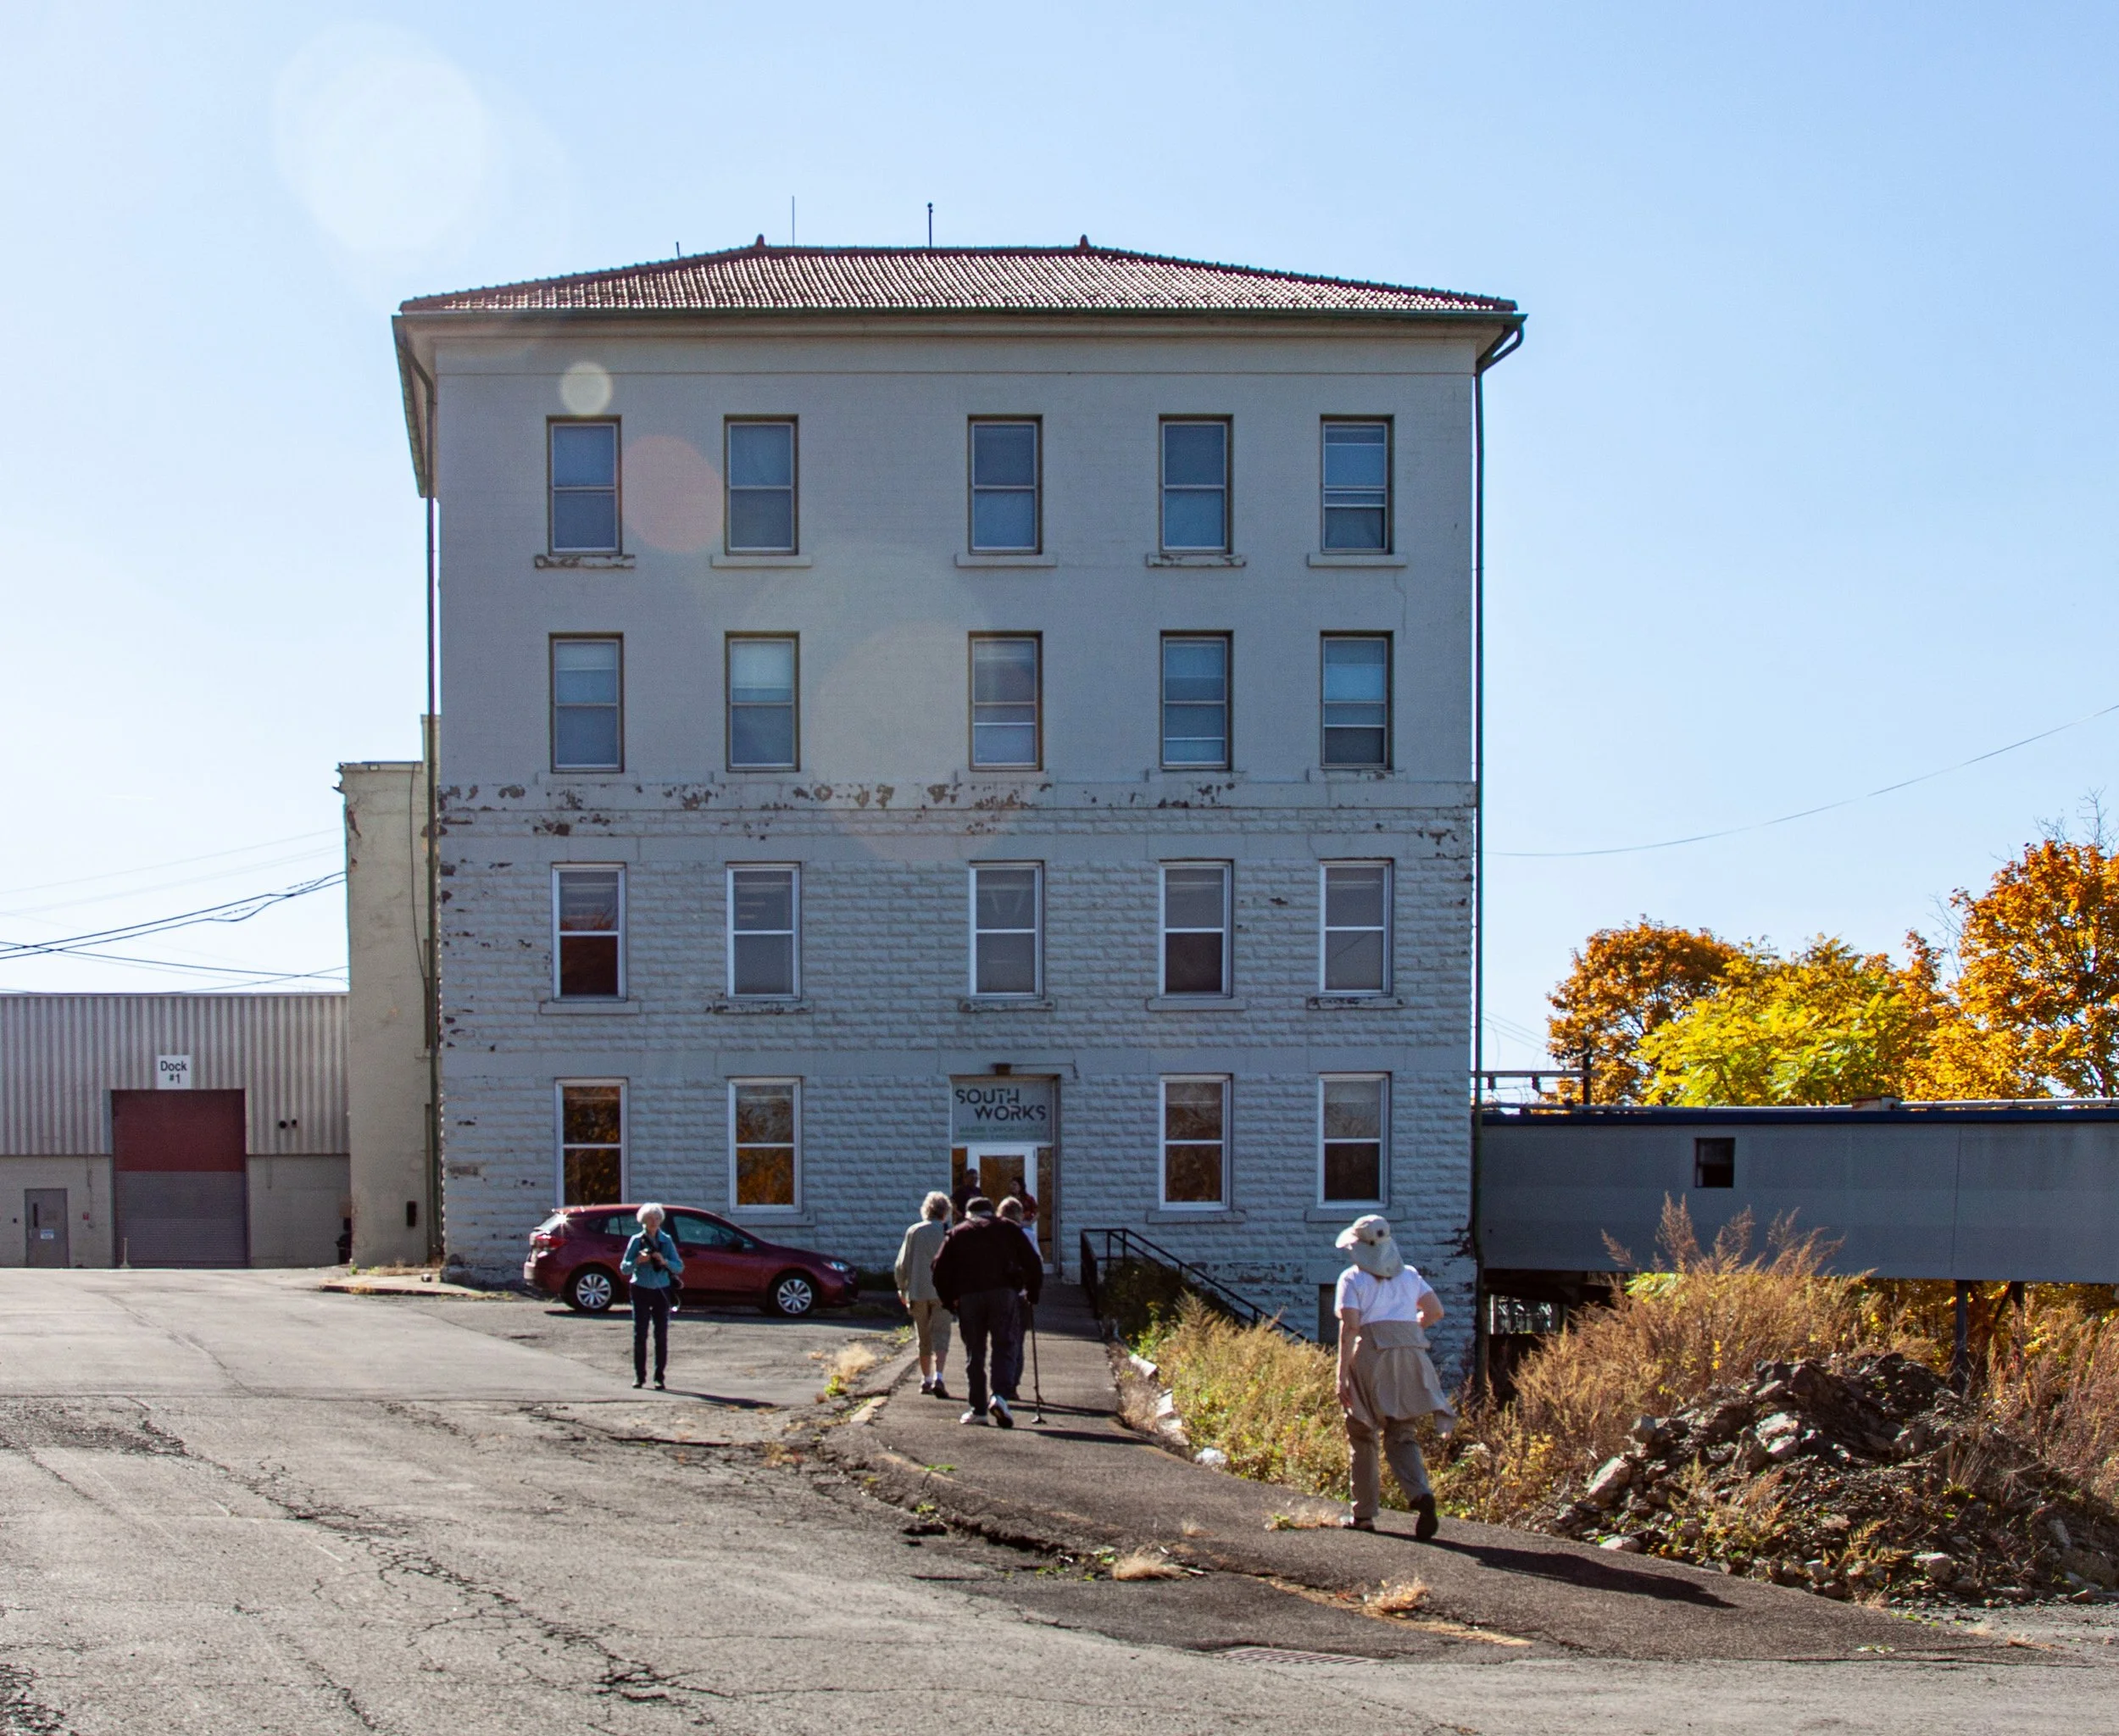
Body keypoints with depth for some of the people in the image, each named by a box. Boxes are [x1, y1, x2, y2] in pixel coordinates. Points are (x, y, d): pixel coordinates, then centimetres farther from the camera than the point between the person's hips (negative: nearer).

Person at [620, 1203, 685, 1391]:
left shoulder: (666, 1240, 6)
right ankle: (639, 1376, 3)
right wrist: (638, 1261, -18)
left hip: (661, 1291, 1)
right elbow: (624, 1268, 1)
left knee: (661, 1336, -3)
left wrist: (664, 1262, -14)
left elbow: (679, 1267, 4)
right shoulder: (637, 1240, 2)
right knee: (640, 1334, -3)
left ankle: (659, 1377, 0)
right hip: (641, 1290, -1)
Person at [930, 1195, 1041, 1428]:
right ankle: (1000, 1395, -22)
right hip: (1005, 1293, -1)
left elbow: (941, 1269, 10)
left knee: (974, 1352, 8)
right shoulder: (1008, 1229, 16)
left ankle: (978, 1408, 8)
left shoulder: (956, 1234, 17)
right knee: (1005, 1346, 0)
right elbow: (1032, 1262, 11)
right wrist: (1033, 1293, 19)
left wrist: (949, 1301, 17)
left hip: (968, 1297, 1)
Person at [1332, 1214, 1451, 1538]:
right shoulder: (1408, 1275, 15)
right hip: (1411, 1356, 4)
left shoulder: (1353, 1279, 1)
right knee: (1400, 1436, 6)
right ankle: (1421, 1493, -21)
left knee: (1362, 1436, 10)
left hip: (1371, 1355, -4)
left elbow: (1349, 1326, -9)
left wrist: (1342, 1377, -12)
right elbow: (1435, 1310, 10)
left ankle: (1364, 1514, 13)